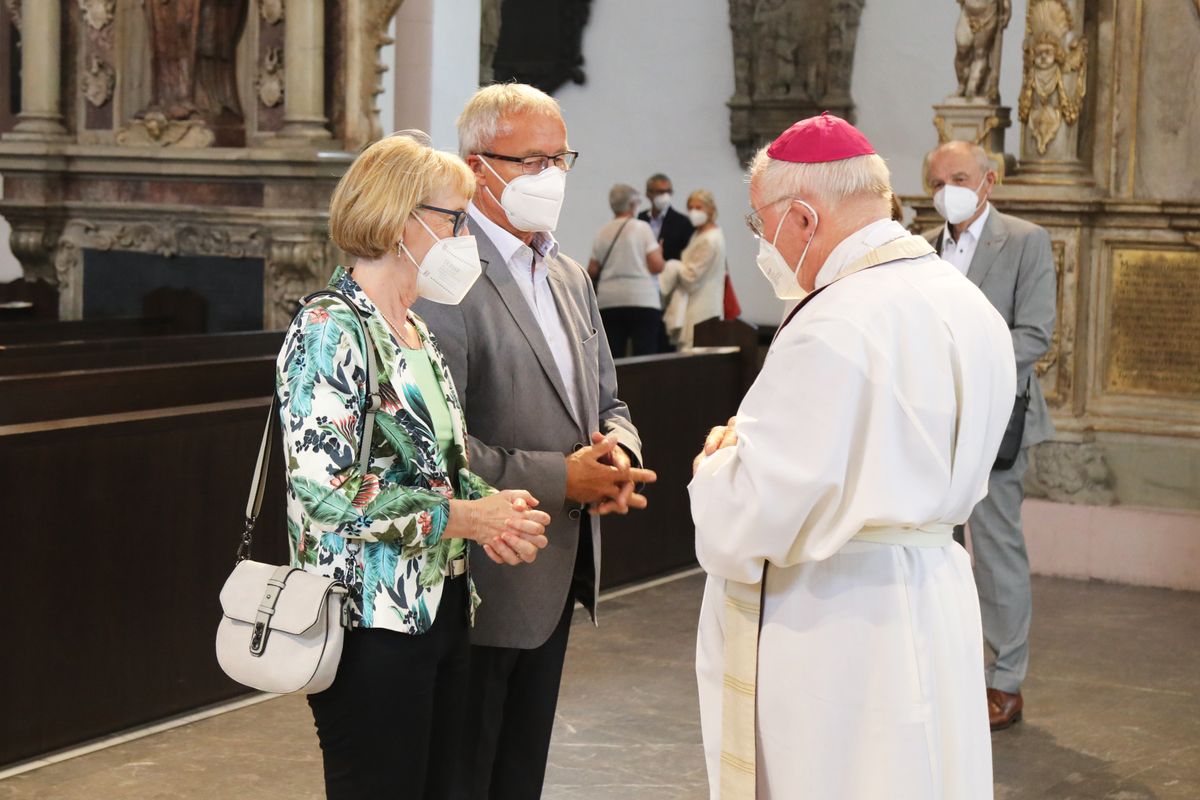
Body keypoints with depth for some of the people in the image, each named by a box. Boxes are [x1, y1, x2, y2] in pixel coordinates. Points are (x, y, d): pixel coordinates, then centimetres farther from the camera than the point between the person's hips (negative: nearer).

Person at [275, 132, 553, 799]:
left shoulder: (416, 333, 15)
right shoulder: (330, 332, -14)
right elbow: (326, 490, -22)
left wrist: (493, 505, -1)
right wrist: (464, 516, -17)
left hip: (441, 611, 9)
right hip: (373, 621, -9)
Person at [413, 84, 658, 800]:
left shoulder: (570, 277, 14)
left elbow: (607, 403, 20)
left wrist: (617, 453, -4)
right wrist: (562, 478, -22)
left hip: (559, 576, 9)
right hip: (482, 584, -8)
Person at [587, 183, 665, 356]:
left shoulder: (602, 233, 8)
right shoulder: (642, 228, -2)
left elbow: (592, 271, 10)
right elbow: (657, 266, -7)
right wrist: (659, 251, 13)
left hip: (609, 303, 4)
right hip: (642, 301, -4)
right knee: (645, 358, -4)